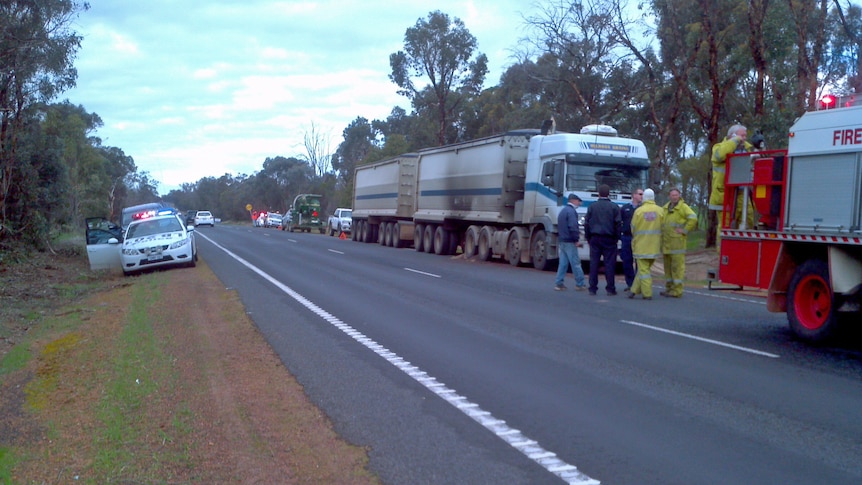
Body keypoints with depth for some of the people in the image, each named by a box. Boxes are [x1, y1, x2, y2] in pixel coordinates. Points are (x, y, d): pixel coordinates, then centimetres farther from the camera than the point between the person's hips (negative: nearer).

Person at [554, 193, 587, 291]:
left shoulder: (563, 211, 18)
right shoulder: (571, 211, -12)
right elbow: (573, 227, -20)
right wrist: (577, 240, -17)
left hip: (562, 241, 9)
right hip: (569, 241, -9)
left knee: (563, 263, 8)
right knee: (576, 263, -5)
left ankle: (558, 283, 6)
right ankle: (580, 284, -2)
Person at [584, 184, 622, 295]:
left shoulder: (592, 206, 3)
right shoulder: (614, 207, -2)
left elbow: (586, 223, 5)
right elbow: (618, 224, -2)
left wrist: (588, 238, 12)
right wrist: (616, 237, 8)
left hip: (595, 238, 2)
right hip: (609, 239, -1)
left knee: (593, 263, 4)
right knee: (609, 264, 1)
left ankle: (592, 288, 4)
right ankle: (610, 288, 1)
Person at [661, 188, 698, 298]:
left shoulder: (683, 207, -4)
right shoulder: (665, 207, 17)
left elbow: (693, 218, -18)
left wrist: (685, 230, -16)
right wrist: (661, 232, 18)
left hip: (677, 242, -7)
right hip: (666, 242, 7)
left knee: (677, 265, -7)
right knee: (667, 265, 11)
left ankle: (677, 290, -6)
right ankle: (669, 288, 20)